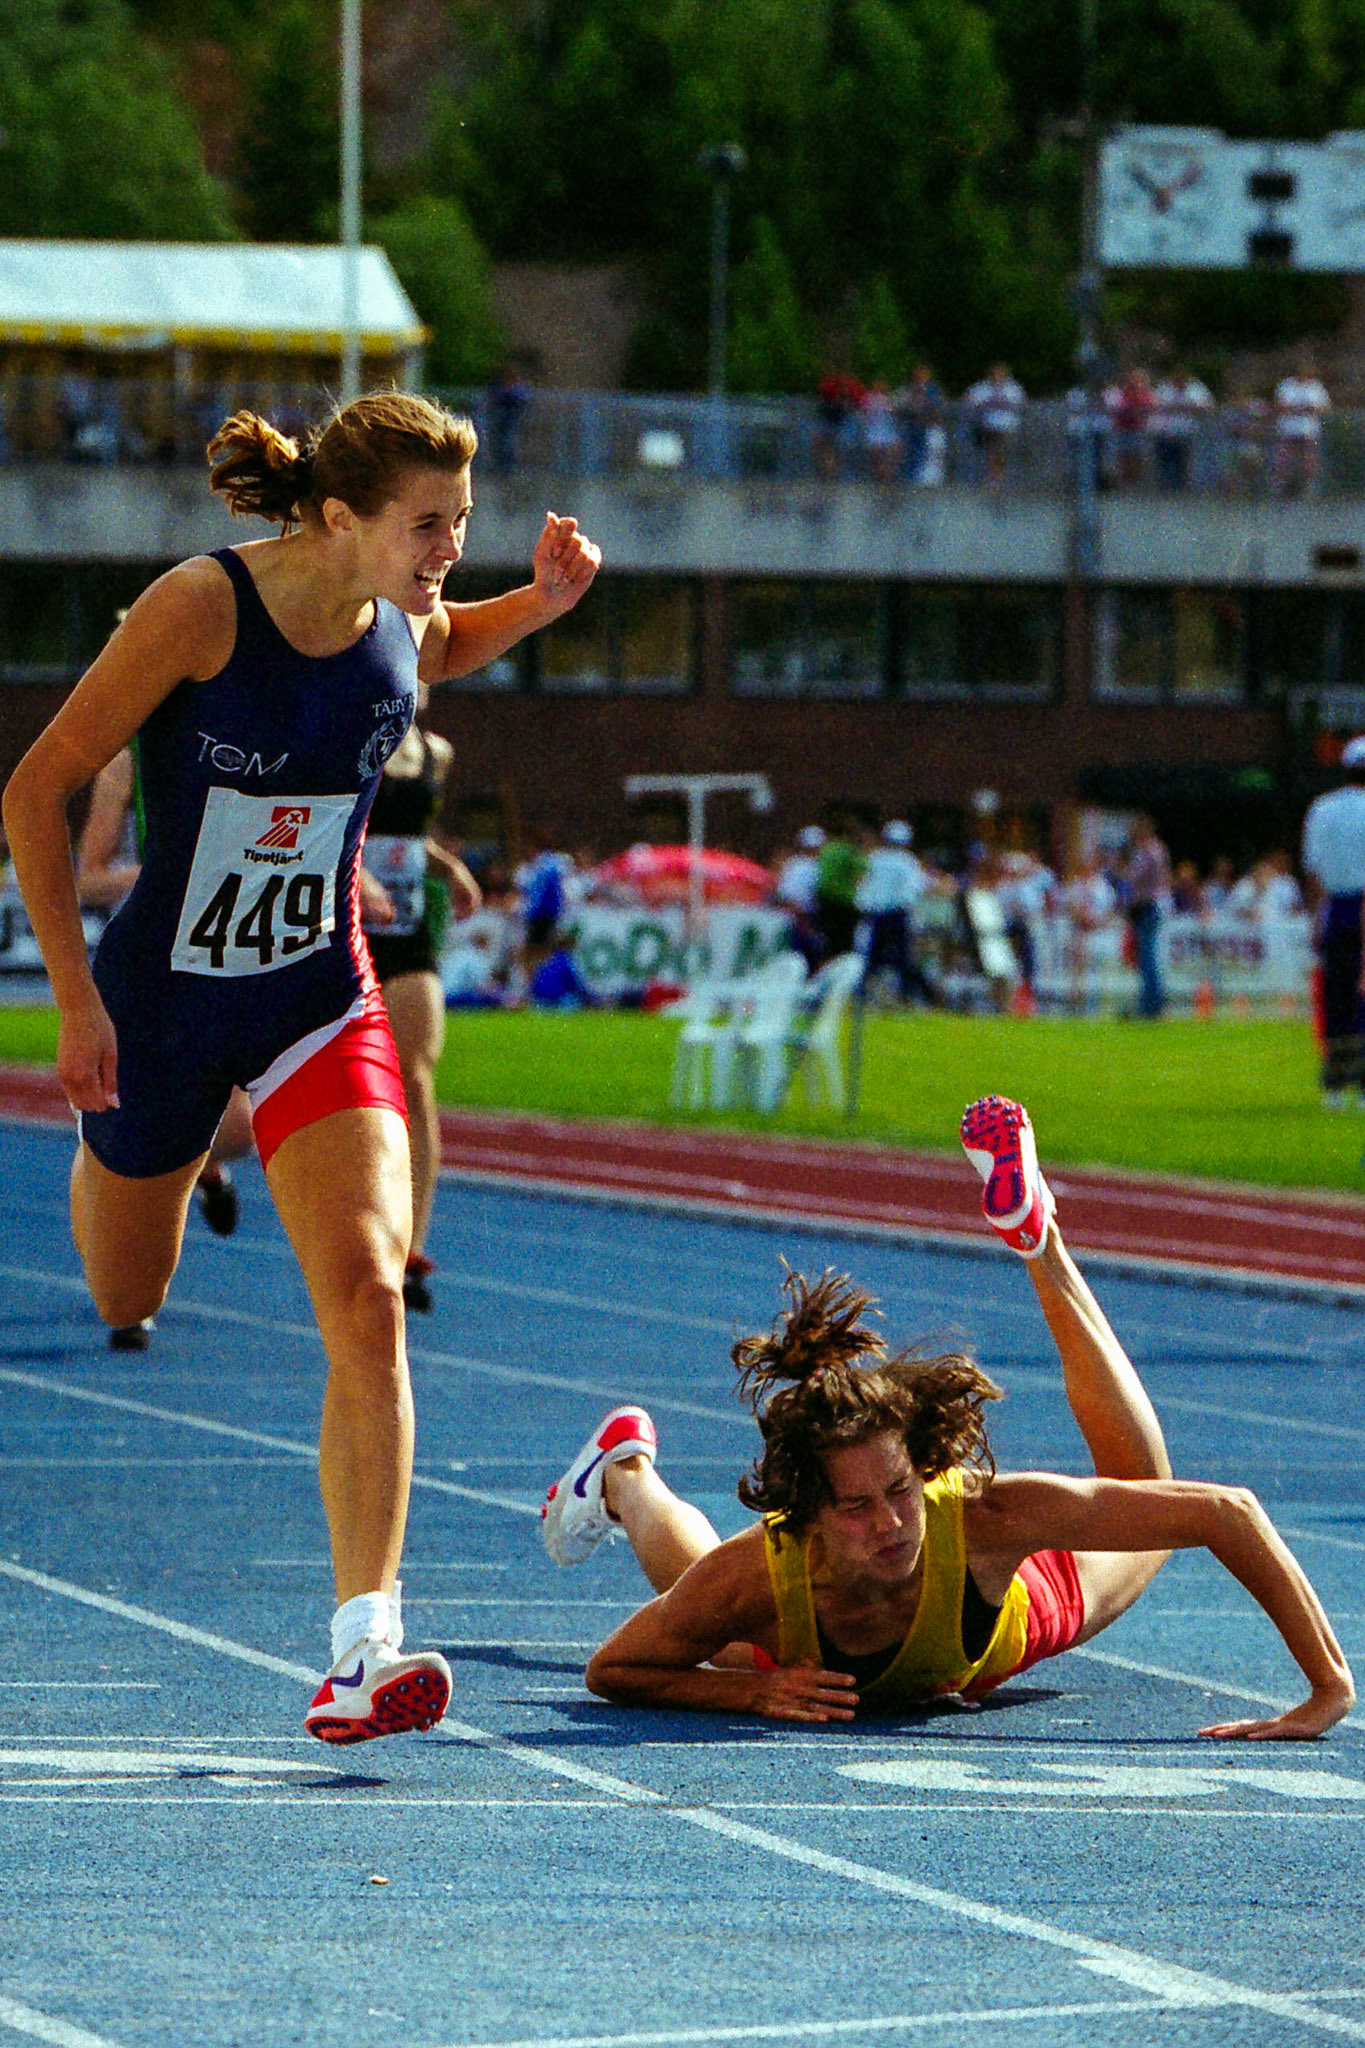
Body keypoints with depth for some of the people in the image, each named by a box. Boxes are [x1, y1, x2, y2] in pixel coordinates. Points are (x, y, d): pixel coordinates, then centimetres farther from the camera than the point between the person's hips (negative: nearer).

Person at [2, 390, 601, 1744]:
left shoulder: (402, 620, -5)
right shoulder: (200, 609, -20)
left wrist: (541, 603, 2)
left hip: (318, 998, 3)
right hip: (159, 997, -3)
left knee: (368, 1298, -17)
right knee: (118, 1309, 12)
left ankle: (361, 1650, -23)